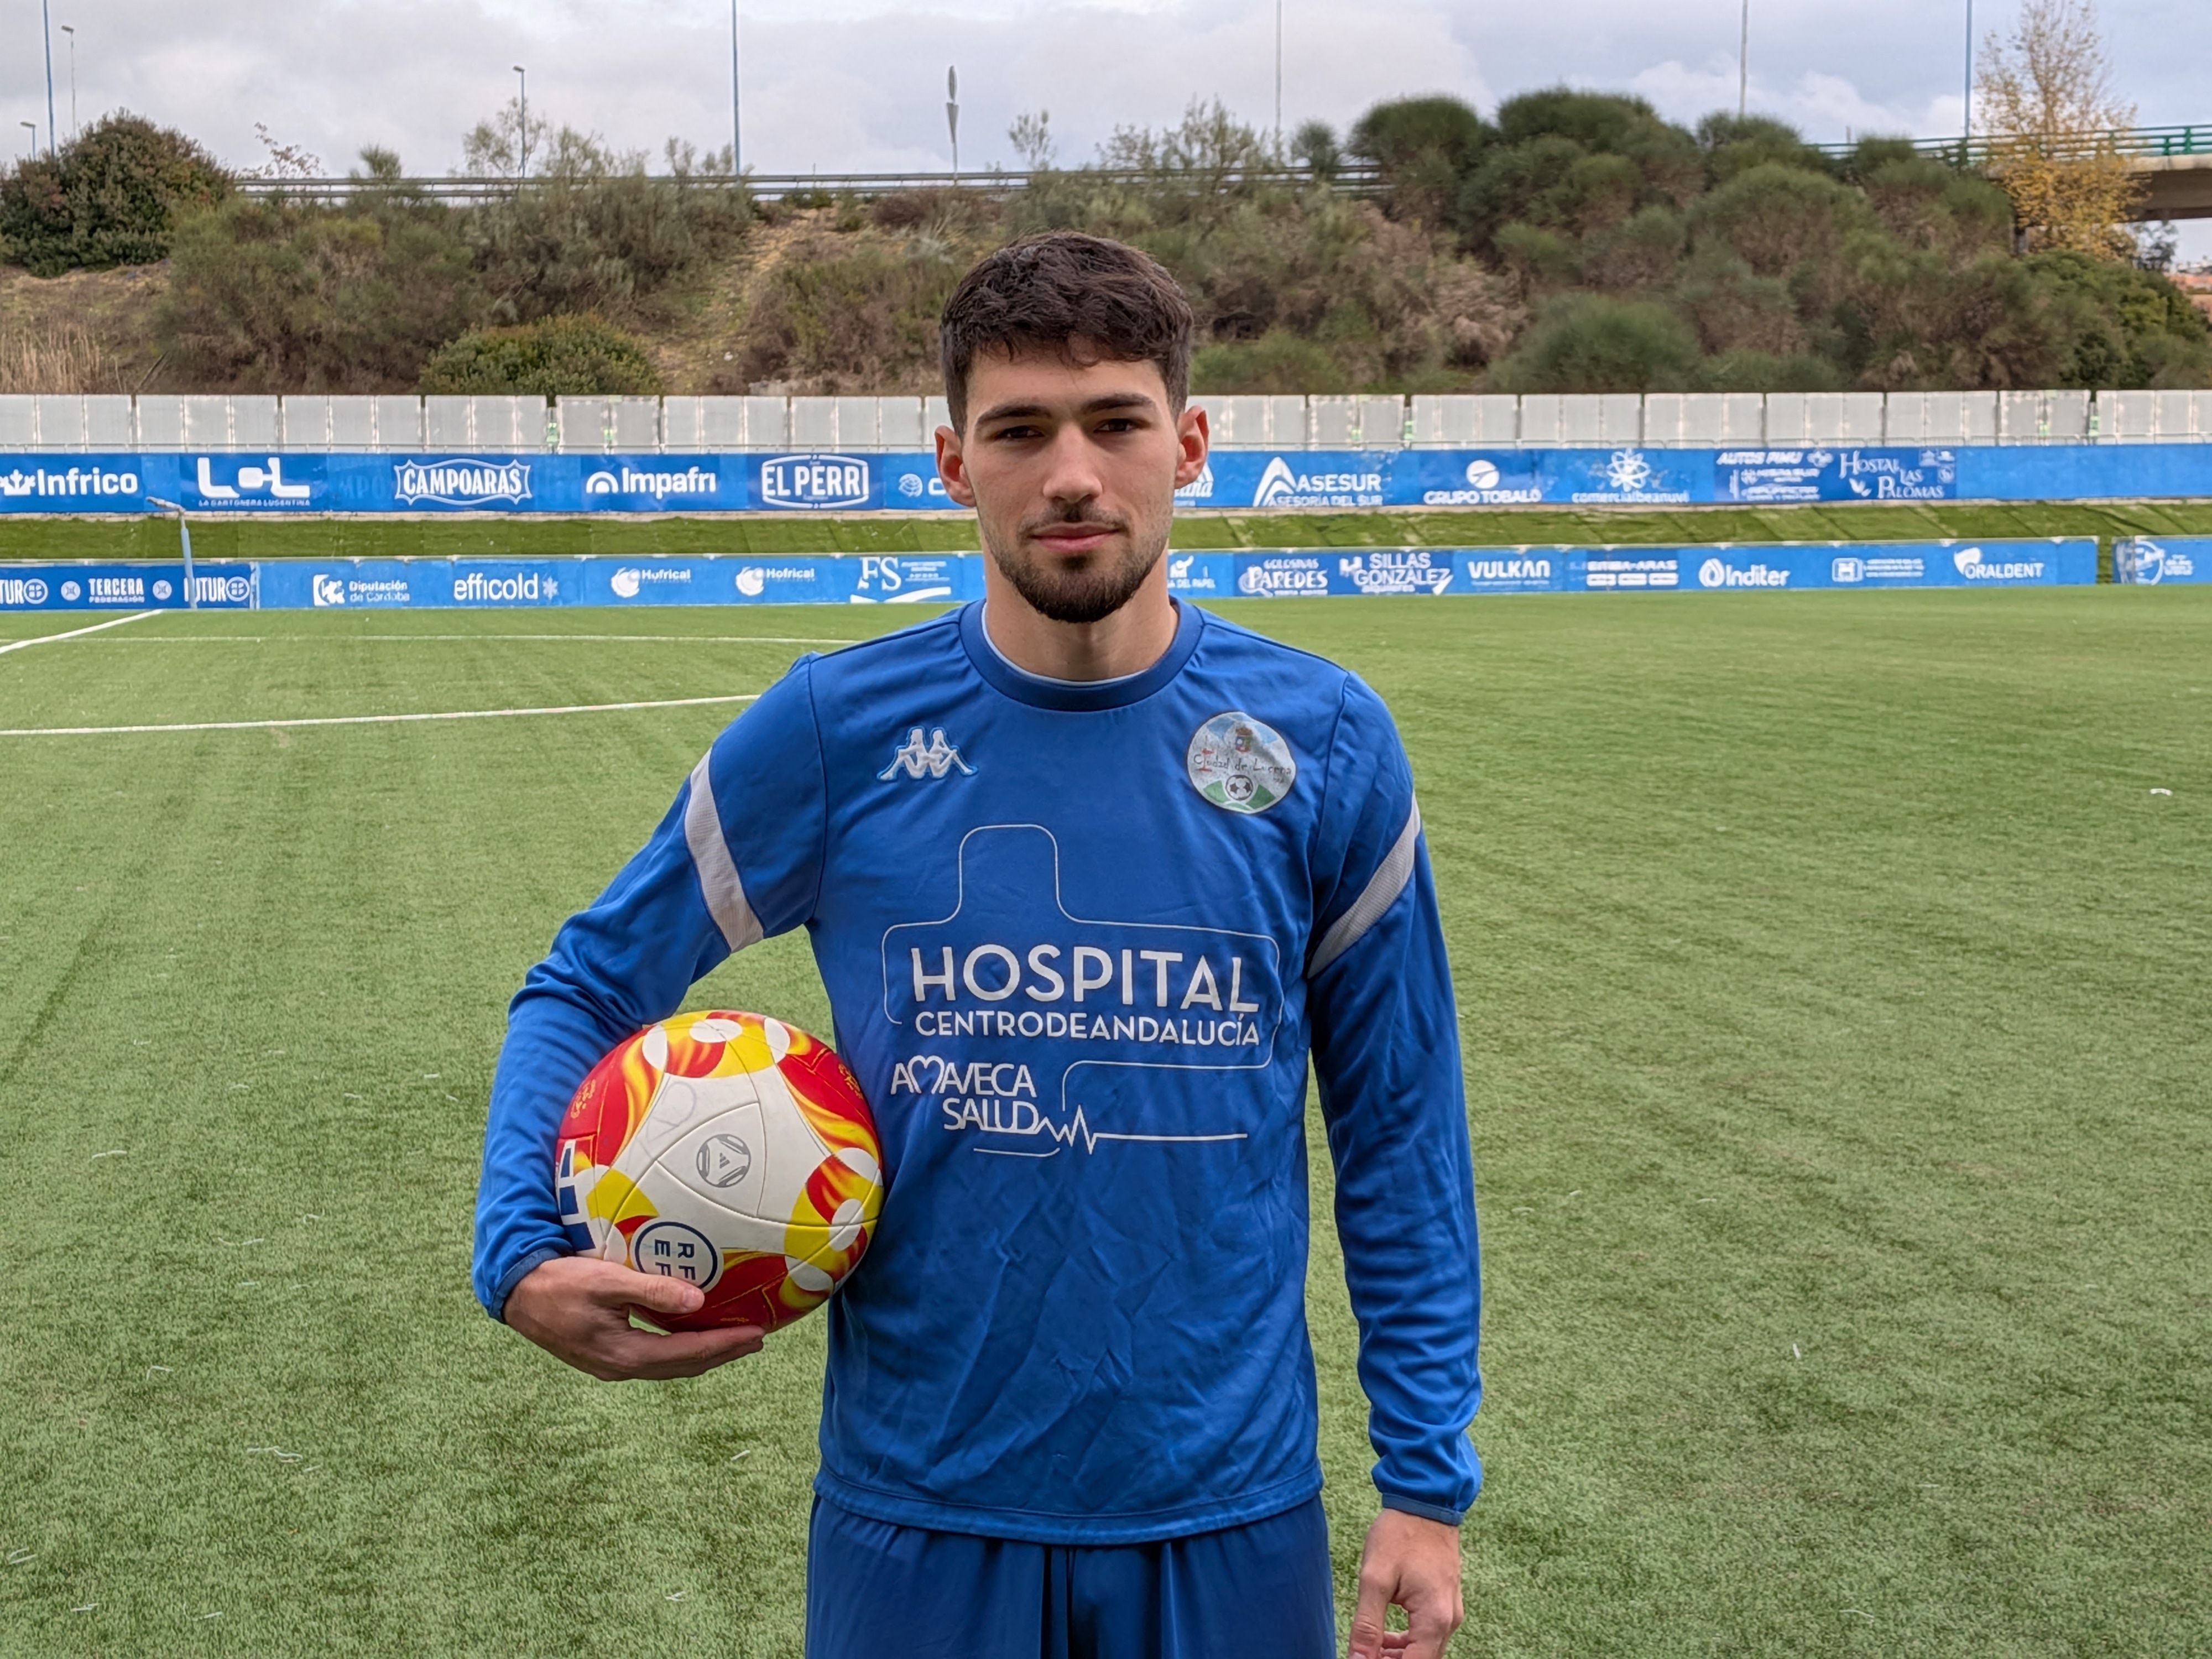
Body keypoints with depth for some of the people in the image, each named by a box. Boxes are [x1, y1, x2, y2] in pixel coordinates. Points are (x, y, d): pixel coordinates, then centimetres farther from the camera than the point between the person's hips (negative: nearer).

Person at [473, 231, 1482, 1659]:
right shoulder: (836, 731, -8)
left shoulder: (1325, 741, -6)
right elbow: (586, 988, 3)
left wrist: (1429, 1483, 0)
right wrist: (522, 1252, -13)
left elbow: (1398, 1125, 1)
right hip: (917, 1515, 0)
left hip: (1230, 1515, 1)